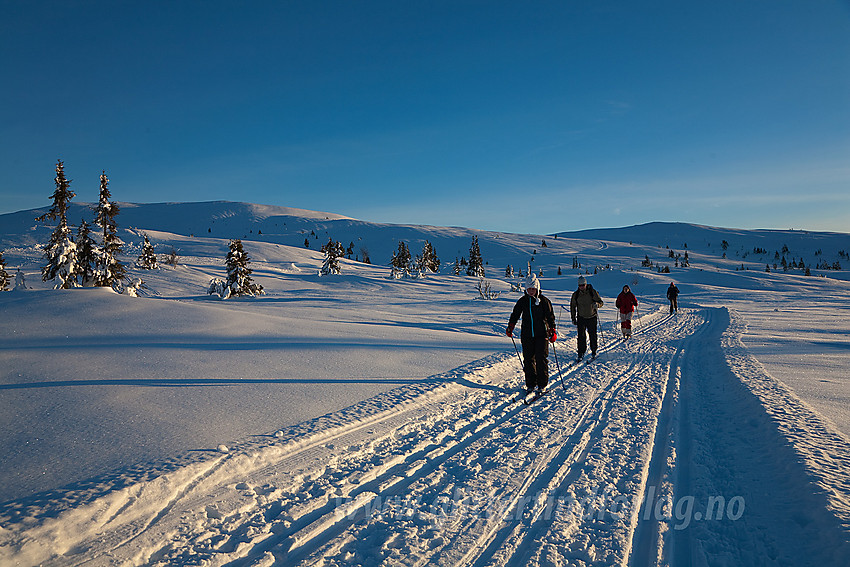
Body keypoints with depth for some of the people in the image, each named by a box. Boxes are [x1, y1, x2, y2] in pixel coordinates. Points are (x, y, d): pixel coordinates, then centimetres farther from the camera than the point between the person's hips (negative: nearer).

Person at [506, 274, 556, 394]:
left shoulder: (544, 300, 0)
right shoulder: (523, 301, 7)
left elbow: (550, 317, 2)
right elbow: (515, 315, 15)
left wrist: (552, 331, -6)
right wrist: (510, 327, 4)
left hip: (542, 334, -3)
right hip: (527, 335, 3)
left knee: (541, 359, -3)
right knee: (528, 359, 4)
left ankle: (542, 385, 8)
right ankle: (530, 384, 14)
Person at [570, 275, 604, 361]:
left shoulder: (593, 292, -8)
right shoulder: (575, 294, -2)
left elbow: (601, 302, -3)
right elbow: (572, 306, 8)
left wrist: (597, 304, -28)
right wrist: (573, 318, 6)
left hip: (592, 318, -1)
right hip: (581, 318, 1)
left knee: (593, 335, 7)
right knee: (581, 336, -3)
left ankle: (594, 352, 25)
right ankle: (581, 353, 5)